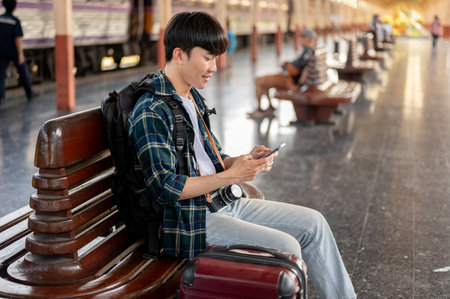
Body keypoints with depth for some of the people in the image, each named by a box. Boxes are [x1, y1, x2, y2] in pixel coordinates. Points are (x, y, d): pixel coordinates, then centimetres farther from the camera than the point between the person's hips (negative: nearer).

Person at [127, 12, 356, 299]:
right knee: (285, 246, -22)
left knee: (313, 223, 4)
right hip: (189, 221, -9)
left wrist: (247, 159, -2)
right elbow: (166, 188, -22)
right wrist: (231, 176, -22)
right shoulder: (151, 113, -18)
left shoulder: (193, 98, 12)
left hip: (223, 203, 9)